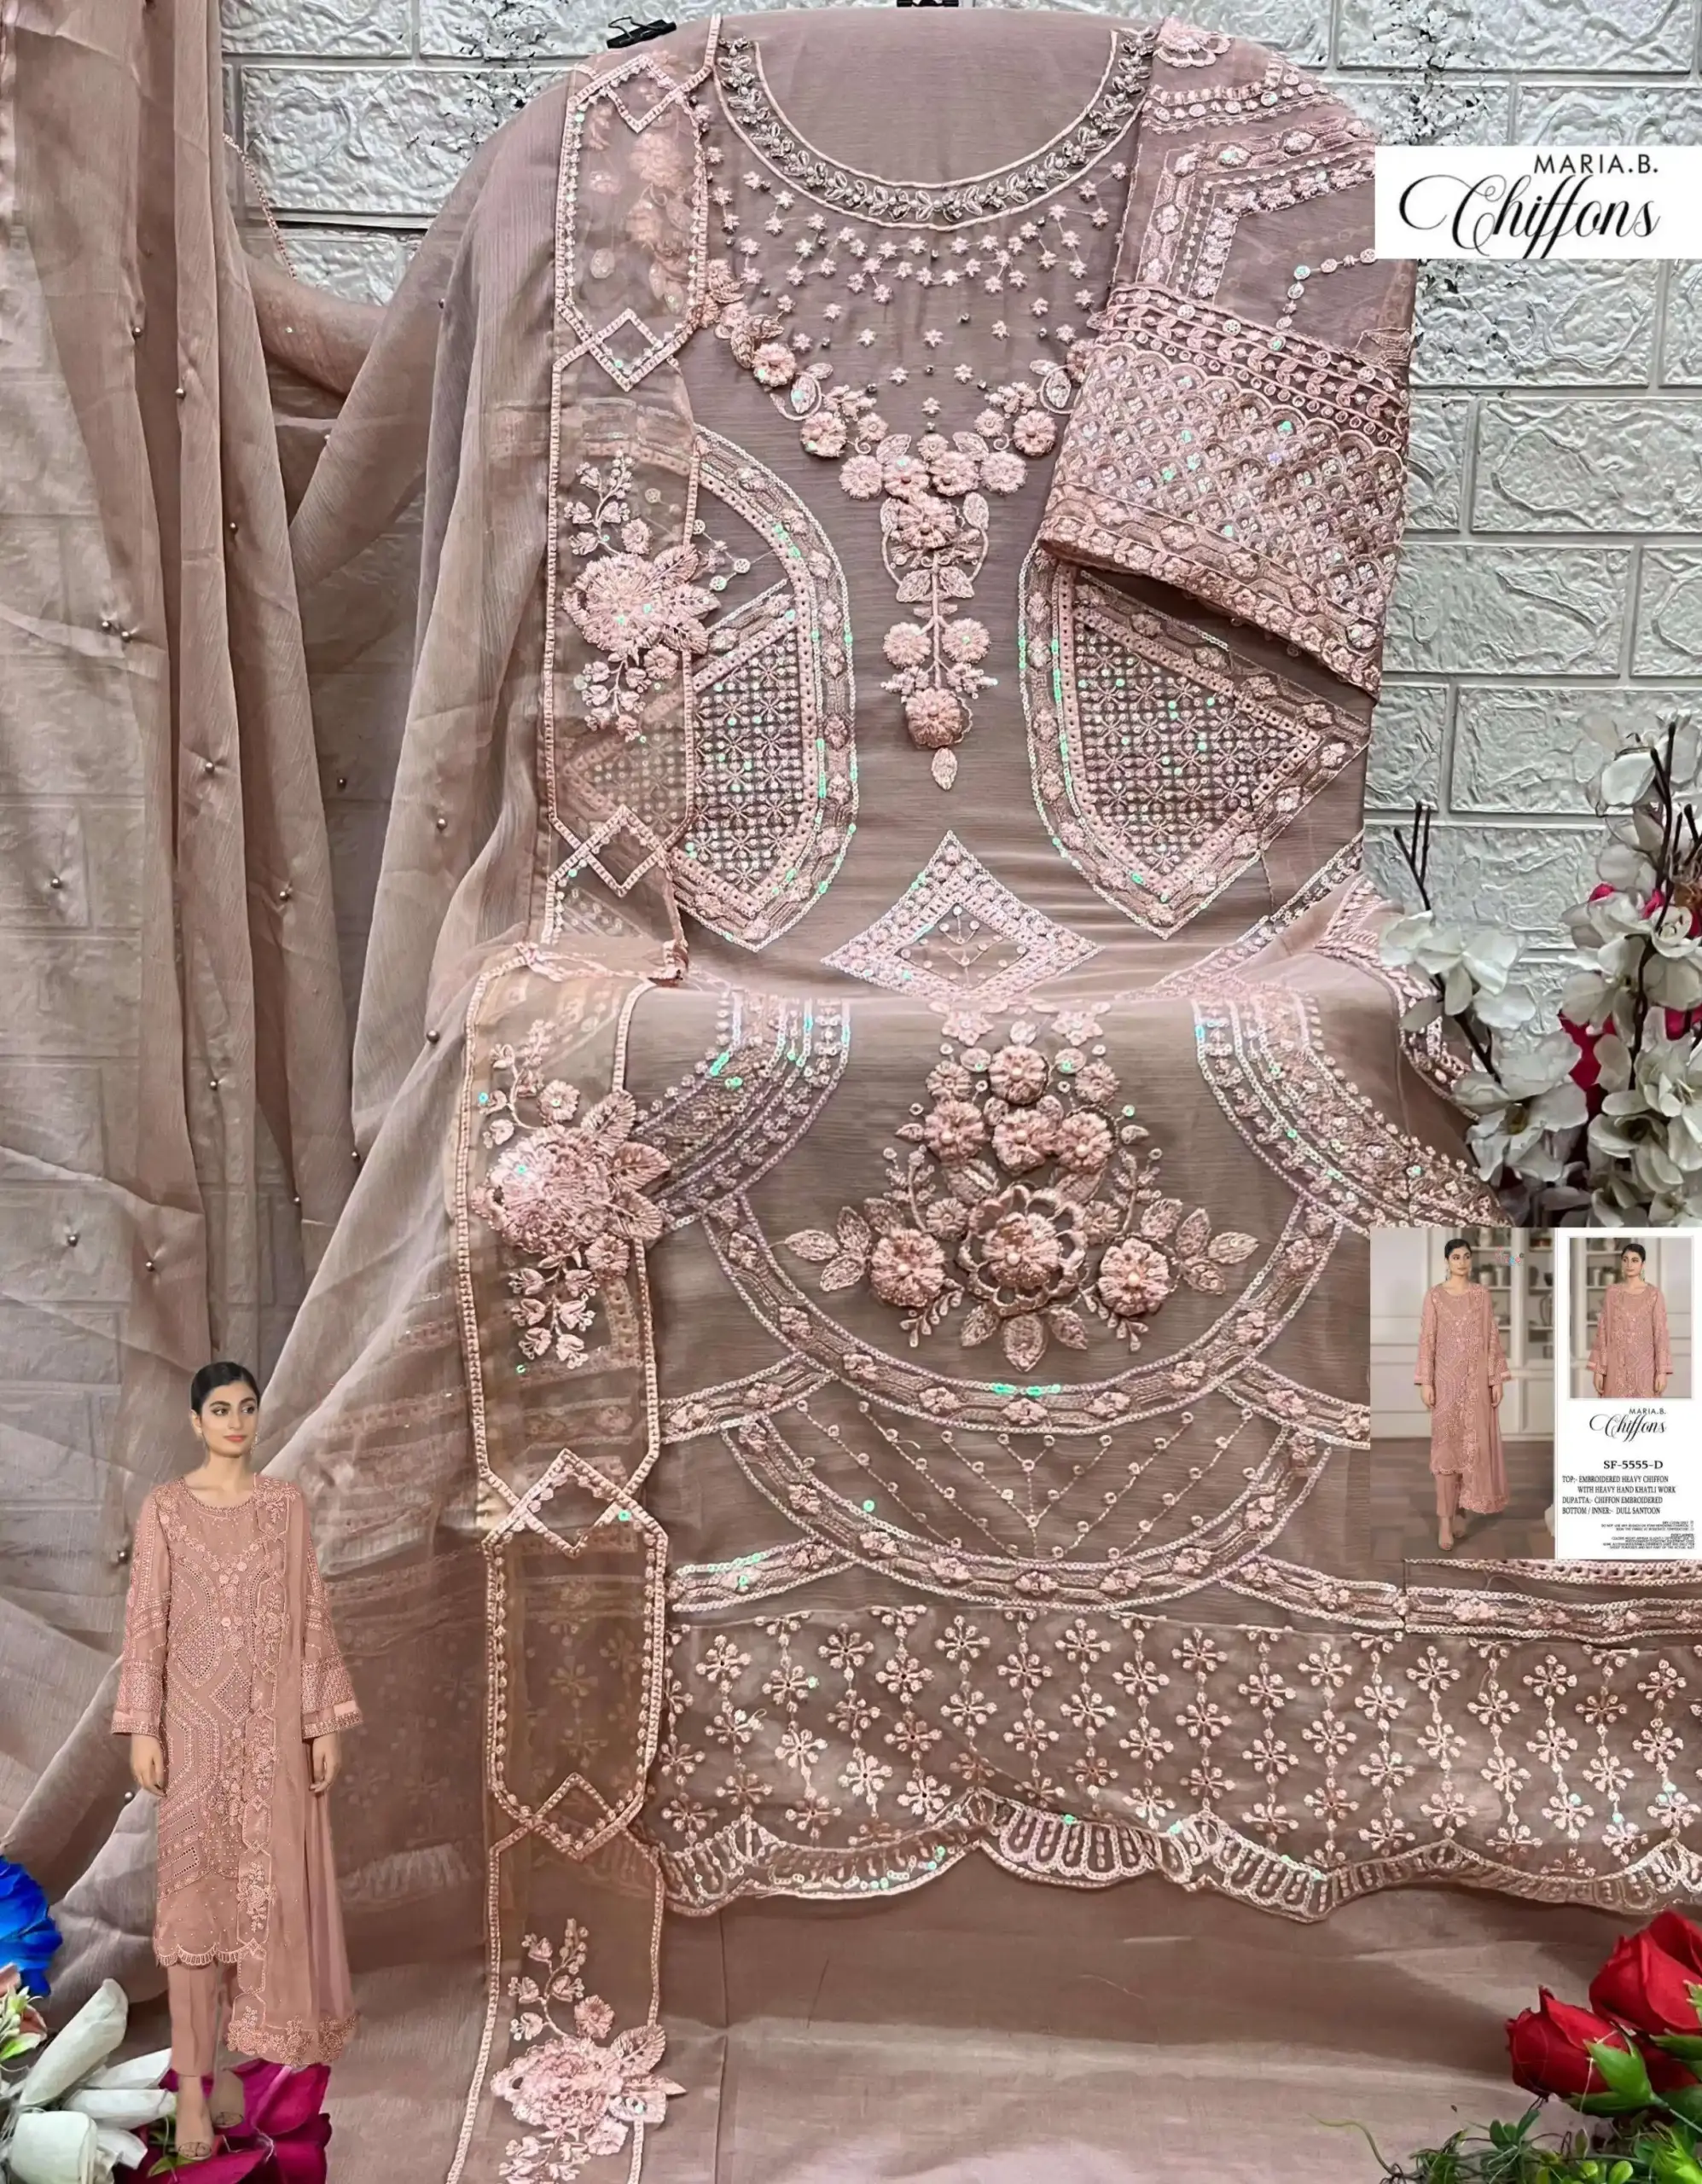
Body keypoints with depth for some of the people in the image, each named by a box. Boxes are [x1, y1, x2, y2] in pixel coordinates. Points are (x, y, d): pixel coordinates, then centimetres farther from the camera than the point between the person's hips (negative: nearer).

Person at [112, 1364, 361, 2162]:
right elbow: (146, 1620, -2)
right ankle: (192, 2086, 3)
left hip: (275, 1721, 2)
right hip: (197, 1720, -2)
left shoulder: (285, 1502, 5)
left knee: (267, 1886, 5)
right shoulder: (164, 1507, 0)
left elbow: (311, 1613, 4)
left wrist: (326, 1721, 1)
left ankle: (230, 2055, 20)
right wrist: (143, 1728, -9)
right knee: (197, 1890, -2)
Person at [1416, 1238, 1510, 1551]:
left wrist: (1497, 1378, 1)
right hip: (1447, 1377, -2)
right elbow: (1427, 1339, -3)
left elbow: (1492, 1336, 5)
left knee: (1477, 1441, 9)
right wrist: (1426, 1382, -9)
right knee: (1446, 1444, -5)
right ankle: (1445, 1519, -7)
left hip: (1478, 1377, 3)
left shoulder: (1481, 1293, 5)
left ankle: (1471, 1500, 32)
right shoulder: (1435, 1295, -2)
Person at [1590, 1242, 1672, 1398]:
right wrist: (1598, 1369, -1)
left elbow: (1660, 1333, -3)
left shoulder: (1653, 1294, -1)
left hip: (1643, 1365, -1)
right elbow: (1602, 1331, 4)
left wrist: (1662, 1371, -9)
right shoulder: (1611, 1292, 4)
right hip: (1617, 1365, 1)